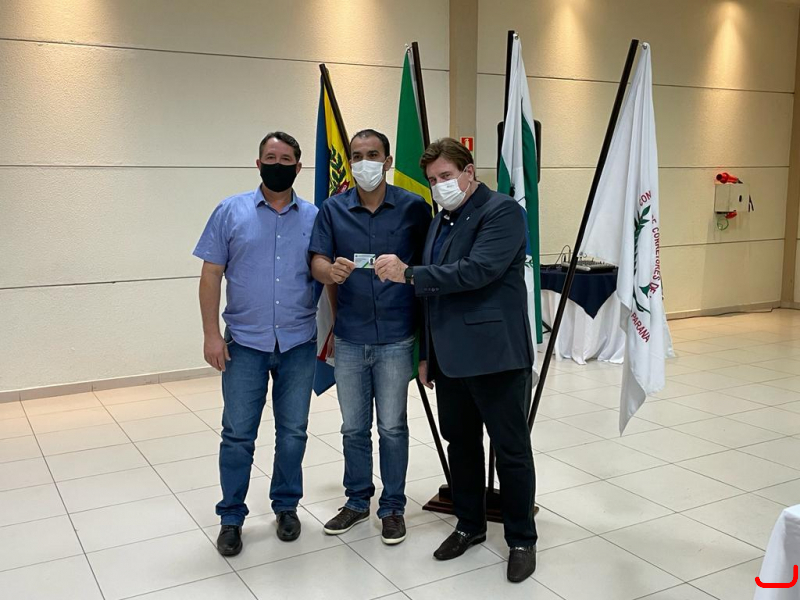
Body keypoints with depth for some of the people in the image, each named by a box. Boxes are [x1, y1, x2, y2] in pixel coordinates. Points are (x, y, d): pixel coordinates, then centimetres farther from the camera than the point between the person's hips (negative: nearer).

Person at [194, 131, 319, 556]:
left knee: (293, 432, 11)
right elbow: (212, 275, -1)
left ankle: (286, 506, 29)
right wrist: (211, 334, -7)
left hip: (299, 345, 2)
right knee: (238, 435, 4)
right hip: (245, 344, -1)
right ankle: (231, 518, 20)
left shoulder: (315, 218, 4)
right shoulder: (231, 212, 1)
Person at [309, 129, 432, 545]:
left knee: (392, 427, 7)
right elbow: (317, 262, -4)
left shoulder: (414, 208, -3)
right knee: (353, 428, 14)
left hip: (395, 338, -2)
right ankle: (357, 501, 32)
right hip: (349, 338, 3)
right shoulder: (333, 210, 3)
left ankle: (392, 507, 24)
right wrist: (330, 271, -26)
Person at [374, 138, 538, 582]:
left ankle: (522, 540, 19)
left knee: (512, 450, 4)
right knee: (460, 444, 16)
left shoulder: (502, 212, -9)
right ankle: (470, 525, 33)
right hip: (450, 357, 8)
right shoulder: (441, 221, 16)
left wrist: (409, 274, -22)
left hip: (495, 355, -7)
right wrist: (427, 353, 17)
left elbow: (477, 270, -23)